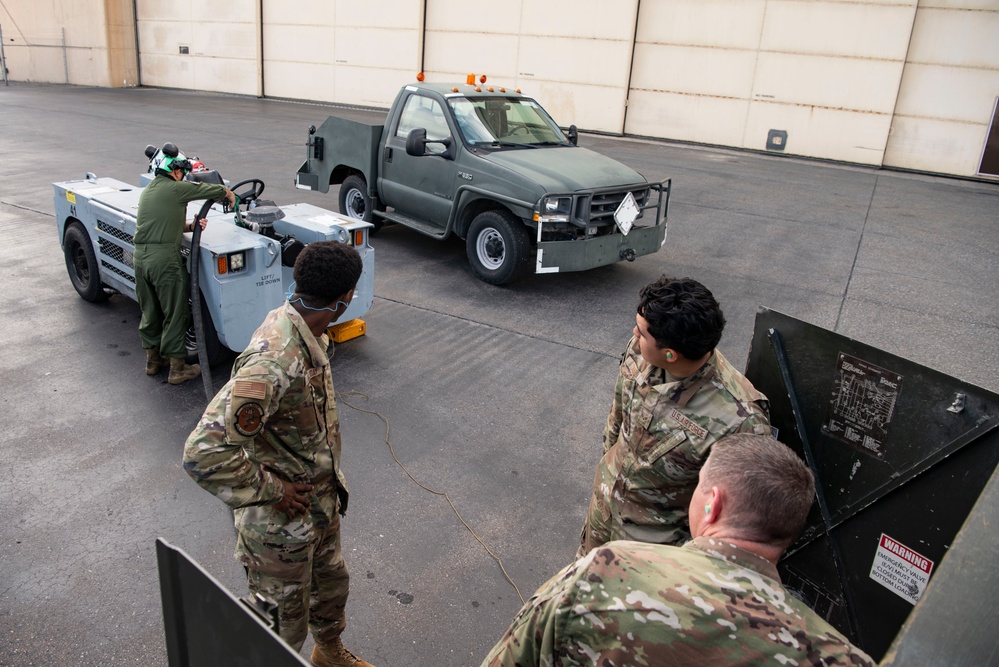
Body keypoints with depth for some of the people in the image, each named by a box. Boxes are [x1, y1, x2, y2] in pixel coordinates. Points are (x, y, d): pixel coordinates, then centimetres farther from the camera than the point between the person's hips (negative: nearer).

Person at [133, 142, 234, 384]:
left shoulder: (147, 191, 17)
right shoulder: (176, 188, -7)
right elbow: (210, 190, 2)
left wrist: (190, 226, 6)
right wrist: (228, 193, 22)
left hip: (140, 256, 8)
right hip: (164, 258, -8)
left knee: (149, 312, 19)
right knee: (176, 314, 2)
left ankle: (153, 359, 32)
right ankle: (177, 368, 8)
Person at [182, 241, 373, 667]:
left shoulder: (302, 330, -6)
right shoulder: (272, 365, -37)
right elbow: (204, 454, -39)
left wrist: (330, 479, 12)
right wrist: (270, 491, -25)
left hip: (321, 502, 9)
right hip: (281, 521, -9)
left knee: (331, 584, 31)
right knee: (283, 624, 16)